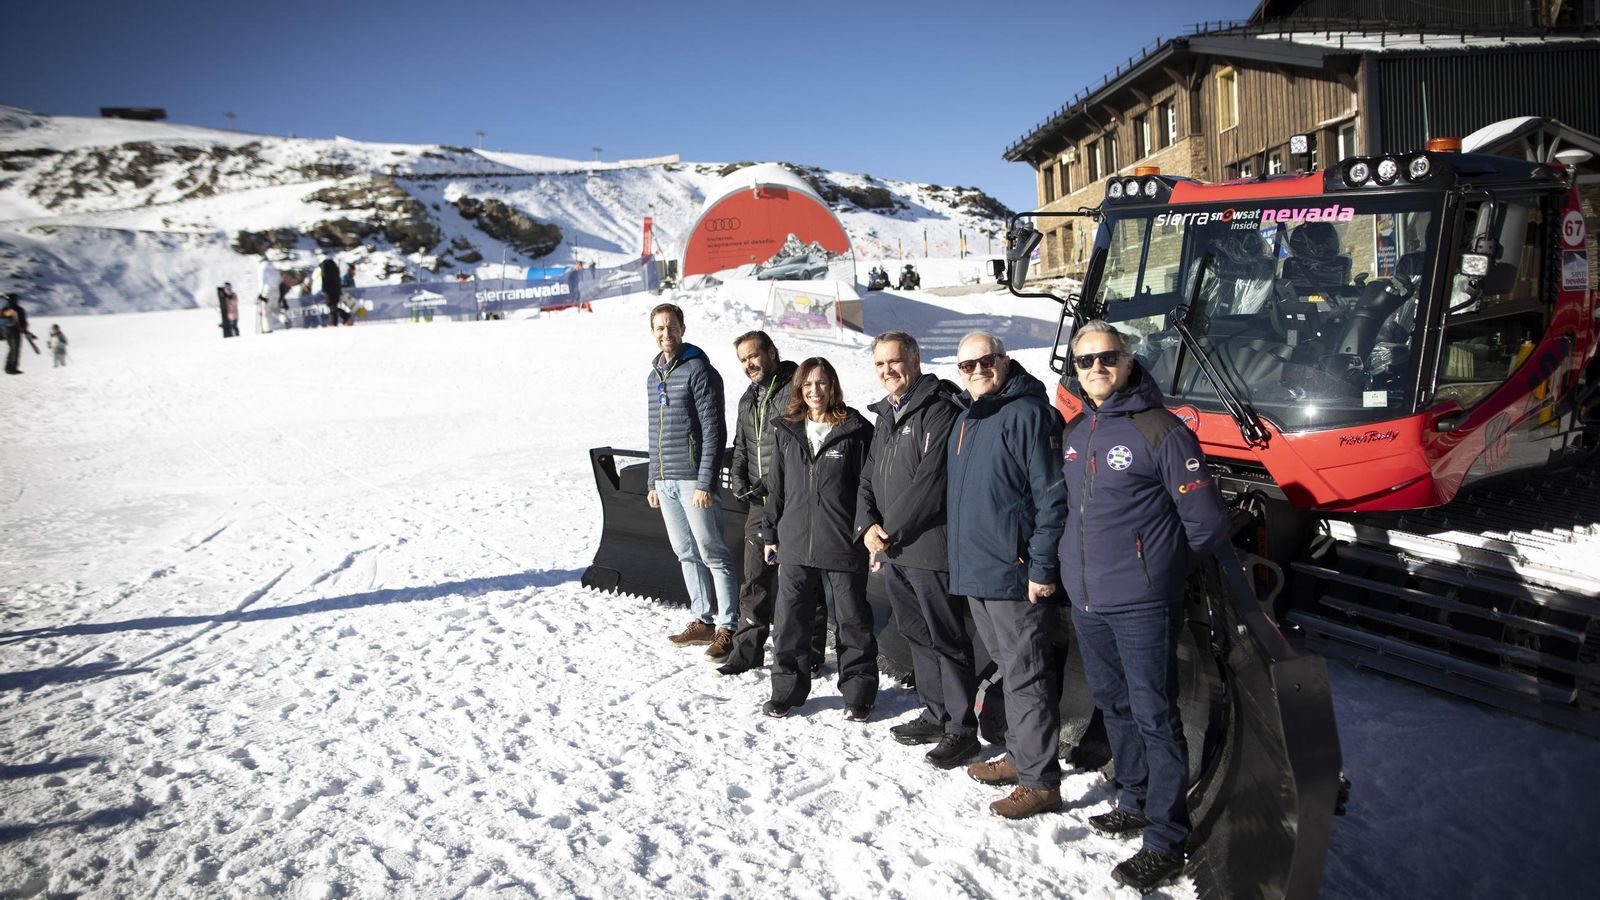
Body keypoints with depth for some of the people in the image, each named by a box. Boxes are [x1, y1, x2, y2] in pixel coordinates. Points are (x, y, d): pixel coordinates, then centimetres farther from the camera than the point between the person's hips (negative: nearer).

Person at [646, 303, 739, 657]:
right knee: (686, 554, 12)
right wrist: (654, 482, 19)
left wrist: (704, 482, -18)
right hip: (666, 481, 8)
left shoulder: (699, 371, -8)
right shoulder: (654, 376, 17)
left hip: (693, 479, -8)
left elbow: (713, 431, -13)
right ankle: (704, 620, 20)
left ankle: (727, 628, -2)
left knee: (712, 553, -5)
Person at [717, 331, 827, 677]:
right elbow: (741, 447, 27)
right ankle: (748, 648, 19)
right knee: (755, 578, 9)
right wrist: (738, 480, 8)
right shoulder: (748, 400, 17)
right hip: (761, 504, 7)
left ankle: (811, 652, 12)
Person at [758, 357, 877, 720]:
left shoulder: (855, 431, -3)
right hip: (795, 544, 4)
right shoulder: (788, 432, 10)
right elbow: (776, 486, 17)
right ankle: (787, 690, 24)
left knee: (851, 621, 6)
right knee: (789, 621, 9)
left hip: (843, 546, -4)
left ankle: (858, 693, 19)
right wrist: (770, 533, 16)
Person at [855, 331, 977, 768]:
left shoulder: (940, 410, -12)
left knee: (947, 640, -1)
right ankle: (936, 714, 30)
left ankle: (962, 728, 8)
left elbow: (930, 481, -20)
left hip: (929, 549, -9)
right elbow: (869, 479, 18)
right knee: (917, 636, 17)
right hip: (893, 552, 9)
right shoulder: (886, 416, 17)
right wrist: (868, 525, -1)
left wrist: (889, 531, -15)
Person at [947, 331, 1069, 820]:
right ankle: (1019, 756, 31)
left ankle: (1040, 780, 4)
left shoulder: (1029, 413, -13)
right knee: (1009, 670, 19)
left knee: (1027, 677, -4)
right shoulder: (965, 419, 16)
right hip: (974, 571, 9)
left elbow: (1053, 497, -18)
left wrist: (1042, 568, -20)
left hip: (1016, 574, -9)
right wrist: (962, 558, 22)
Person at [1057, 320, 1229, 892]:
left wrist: (1157, 570, 1)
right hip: (1085, 601, 7)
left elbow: (1207, 524, -8)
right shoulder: (1074, 432, 9)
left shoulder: (1161, 430, -11)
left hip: (1141, 606, -7)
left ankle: (1166, 840, 8)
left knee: (1154, 717, -1)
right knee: (1114, 705, 18)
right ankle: (1135, 803, 35)